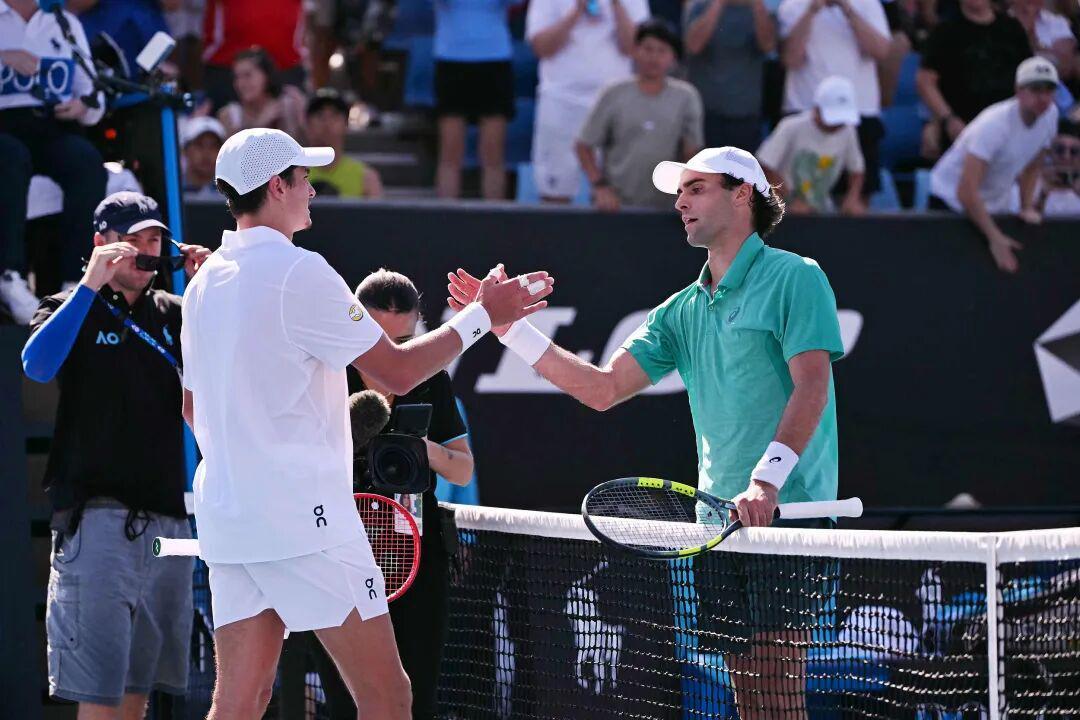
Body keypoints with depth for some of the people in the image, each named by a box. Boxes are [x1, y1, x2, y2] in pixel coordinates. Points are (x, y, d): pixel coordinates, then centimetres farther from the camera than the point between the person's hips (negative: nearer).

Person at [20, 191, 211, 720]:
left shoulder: (173, 313, 17)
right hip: (97, 521, -5)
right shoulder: (73, 308, 4)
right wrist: (91, 285, -18)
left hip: (168, 516, 5)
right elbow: (37, 365, -15)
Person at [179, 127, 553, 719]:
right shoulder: (299, 272, -11)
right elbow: (397, 371, -10)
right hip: (304, 520, -8)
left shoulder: (204, 285, 13)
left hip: (225, 517, 8)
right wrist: (480, 316, 0)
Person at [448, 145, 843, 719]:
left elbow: (812, 384, -15)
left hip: (787, 515, -8)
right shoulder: (684, 310, 18)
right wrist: (509, 327, 7)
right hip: (721, 521, 8)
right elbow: (604, 389, 14)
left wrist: (767, 479, -28)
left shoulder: (794, 279, -3)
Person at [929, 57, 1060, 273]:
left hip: (997, 206, 7)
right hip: (952, 200, -7)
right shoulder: (994, 125, -31)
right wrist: (995, 239, -36)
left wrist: (1027, 208, -4)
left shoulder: (1050, 114, -8)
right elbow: (967, 192, -35)